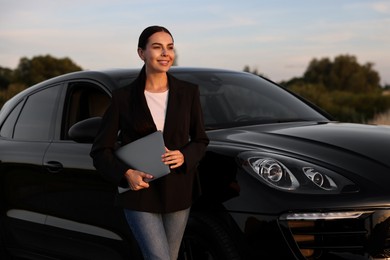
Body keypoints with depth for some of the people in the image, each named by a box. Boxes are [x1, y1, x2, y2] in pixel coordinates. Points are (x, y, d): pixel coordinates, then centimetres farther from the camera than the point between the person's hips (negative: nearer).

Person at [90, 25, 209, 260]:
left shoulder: (188, 92, 1)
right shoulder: (124, 97, -5)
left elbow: (201, 140, 9)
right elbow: (101, 150, -1)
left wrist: (185, 156, -13)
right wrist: (126, 174, -19)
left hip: (179, 192, 3)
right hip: (140, 194, -3)